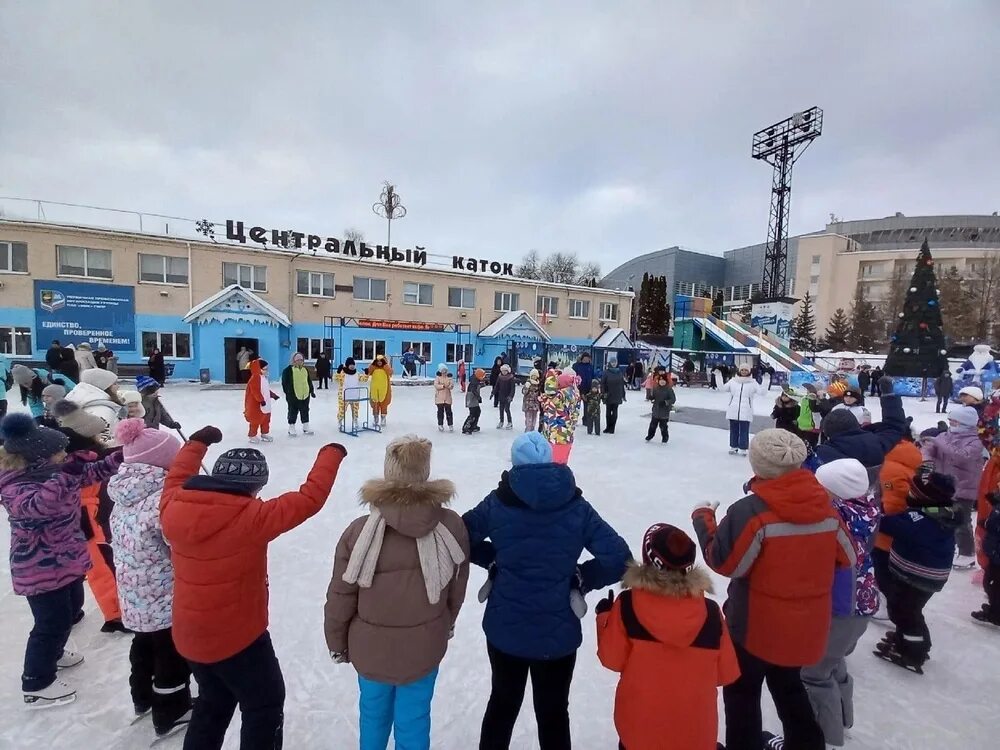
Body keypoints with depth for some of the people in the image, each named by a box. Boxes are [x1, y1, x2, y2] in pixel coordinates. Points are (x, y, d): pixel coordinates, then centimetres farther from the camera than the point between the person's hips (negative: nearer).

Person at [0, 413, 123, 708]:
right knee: (52, 622, 3)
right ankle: (36, 684, 24)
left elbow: (93, 472, 5)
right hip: (40, 570, -9)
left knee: (71, 607, 25)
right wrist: (63, 476, -57)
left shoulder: (54, 470, -4)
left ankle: (52, 654, 49)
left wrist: (121, 456, -11)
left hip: (66, 559, 9)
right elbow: (37, 506, -47)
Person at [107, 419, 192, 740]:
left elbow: (120, 542, 10)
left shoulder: (123, 493, -4)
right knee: (173, 656, 14)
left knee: (145, 645, 30)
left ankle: (144, 698, 51)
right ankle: (171, 714, 34)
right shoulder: (162, 498, -31)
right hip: (165, 598, -8)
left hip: (134, 596, 8)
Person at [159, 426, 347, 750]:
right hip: (238, 637, -7)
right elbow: (309, 498, -24)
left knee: (213, 702, 30)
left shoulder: (173, 508, -11)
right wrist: (331, 454, -11)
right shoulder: (251, 517, -28)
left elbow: (176, 479, 11)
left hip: (189, 636, 7)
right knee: (265, 705, 17)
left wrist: (197, 442, 24)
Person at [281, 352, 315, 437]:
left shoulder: (305, 369, 12)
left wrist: (311, 391, 16)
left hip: (305, 395, 5)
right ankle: (291, 428, 15)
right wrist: (287, 393, -10)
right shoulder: (288, 370, -6)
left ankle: (306, 427, 24)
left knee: (305, 411, 13)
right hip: (293, 395, -5)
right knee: (293, 412, 4)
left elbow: (309, 381, 19)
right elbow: (285, 382, -6)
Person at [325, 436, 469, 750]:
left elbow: (340, 597, -11)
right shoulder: (452, 526, -20)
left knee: (374, 713, 27)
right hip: (424, 648, 0)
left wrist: (337, 643, 8)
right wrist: (447, 624, 16)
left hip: (370, 648, 0)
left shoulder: (360, 530, -24)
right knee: (414, 720, 21)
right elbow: (457, 586, -4)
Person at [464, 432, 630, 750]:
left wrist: (494, 560, 5)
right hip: (558, 632, 0)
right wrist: (580, 578, -3)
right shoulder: (576, 506, -11)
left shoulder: (498, 502, -11)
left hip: (505, 628, 1)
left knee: (503, 701, 26)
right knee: (554, 711, 22)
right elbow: (618, 559, -14)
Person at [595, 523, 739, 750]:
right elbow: (726, 673, -3)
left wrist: (604, 617, 4)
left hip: (639, 724, -1)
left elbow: (613, 659, -11)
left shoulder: (627, 605, -21)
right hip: (695, 730, 1)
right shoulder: (710, 612, -16)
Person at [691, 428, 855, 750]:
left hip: (757, 626, -6)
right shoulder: (825, 505, -8)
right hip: (805, 626, 6)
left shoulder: (750, 510, -27)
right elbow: (846, 558, 4)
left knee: (742, 691, 17)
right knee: (787, 684, 30)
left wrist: (703, 518, -11)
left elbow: (723, 562, -22)